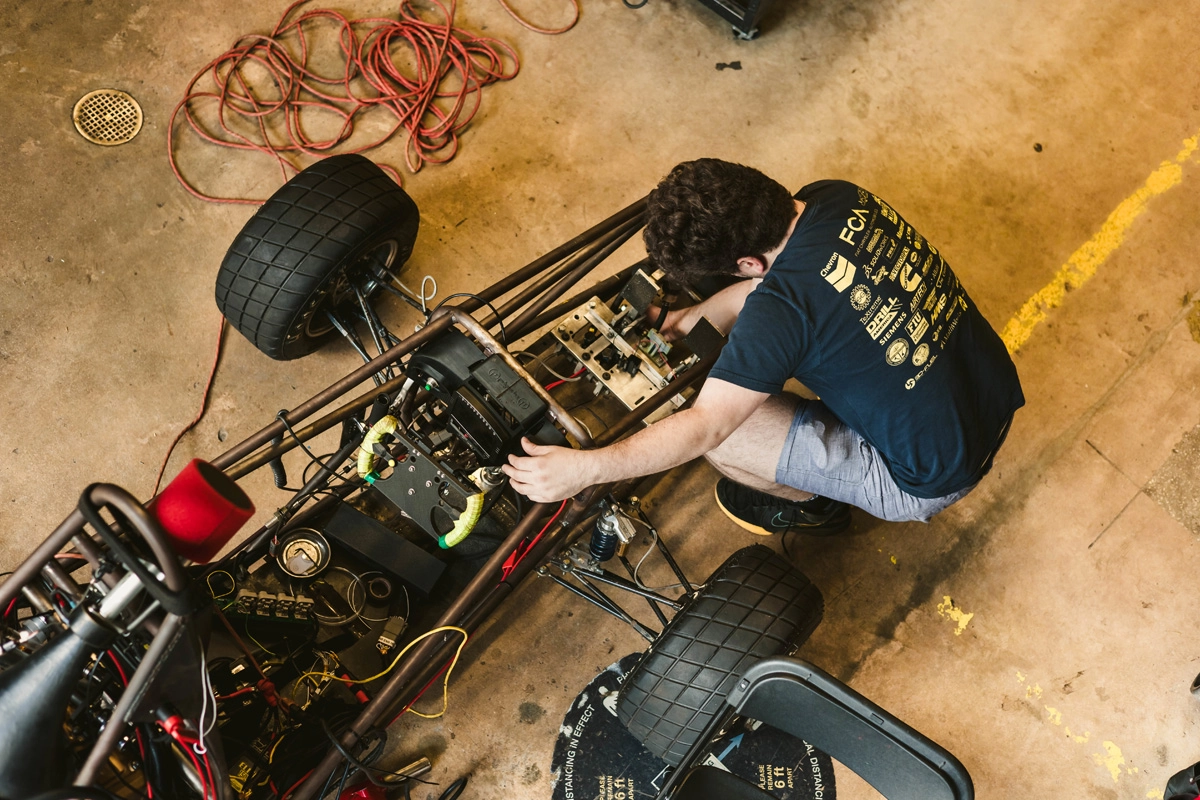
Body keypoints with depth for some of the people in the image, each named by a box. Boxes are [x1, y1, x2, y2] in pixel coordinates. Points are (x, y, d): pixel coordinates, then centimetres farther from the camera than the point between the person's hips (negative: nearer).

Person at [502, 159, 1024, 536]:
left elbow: (704, 426, -28)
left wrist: (583, 469, -26)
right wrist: (693, 318, 9)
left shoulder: (780, 309, -32)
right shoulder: (838, 198, -9)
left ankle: (814, 505, 16)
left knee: (724, 433, -11)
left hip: (933, 478, -8)